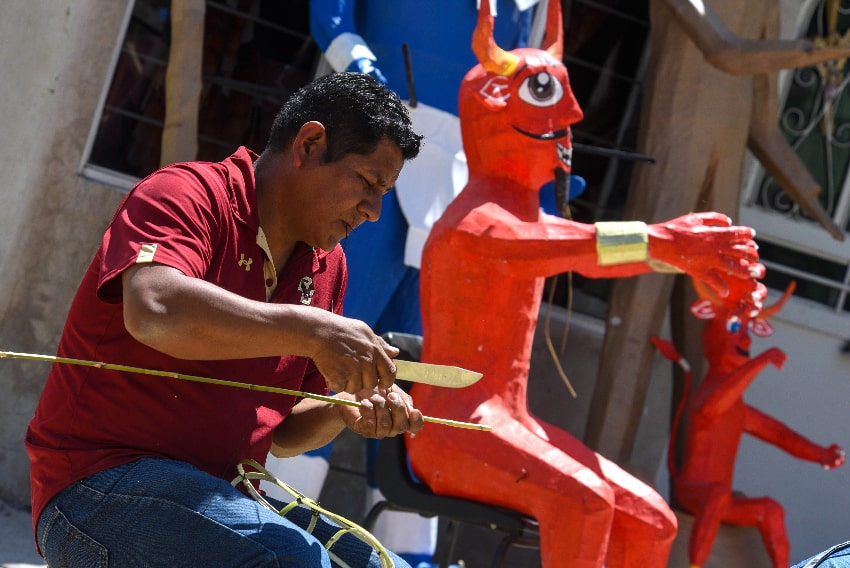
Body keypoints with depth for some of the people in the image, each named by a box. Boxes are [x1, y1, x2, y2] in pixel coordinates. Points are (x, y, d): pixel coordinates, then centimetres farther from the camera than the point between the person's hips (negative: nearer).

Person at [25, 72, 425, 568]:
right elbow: (155, 310, -33)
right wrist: (310, 331, -35)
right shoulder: (188, 195, -9)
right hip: (104, 481, -8)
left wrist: (347, 409, -3)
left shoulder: (327, 266, 14)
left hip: (221, 498, 9)